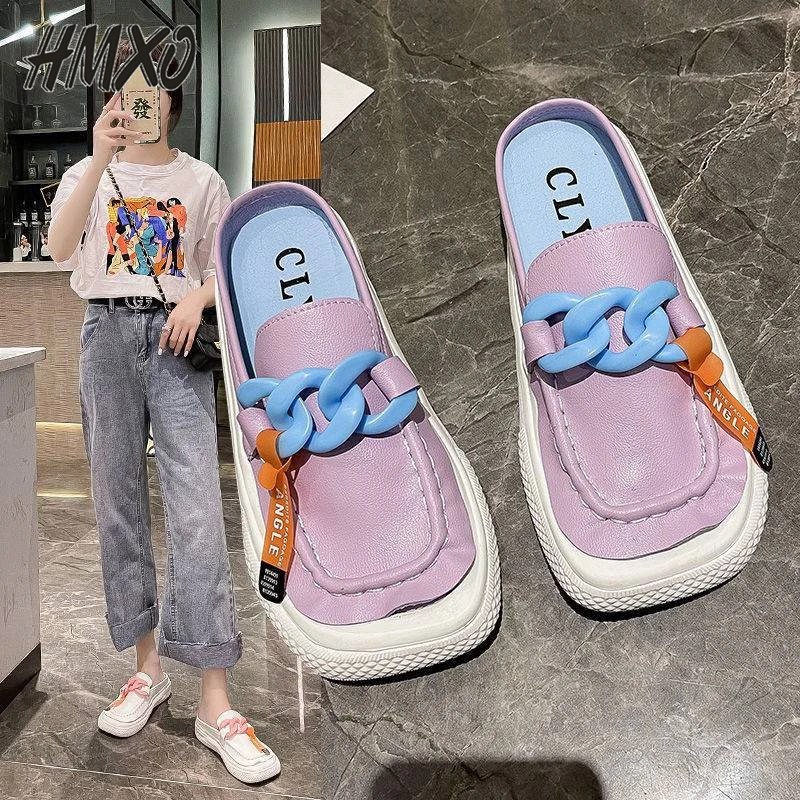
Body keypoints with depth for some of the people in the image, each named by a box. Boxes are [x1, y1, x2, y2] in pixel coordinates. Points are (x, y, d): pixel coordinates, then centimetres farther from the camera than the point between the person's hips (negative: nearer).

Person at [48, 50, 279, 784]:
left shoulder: (202, 180, 9)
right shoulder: (87, 174, 11)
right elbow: (60, 251, -9)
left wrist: (197, 300, -11)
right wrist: (102, 158, -17)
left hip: (174, 338, -2)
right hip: (107, 336, 3)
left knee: (197, 512, -12)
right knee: (119, 508, 5)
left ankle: (216, 701, -6)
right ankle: (147, 666, 21)